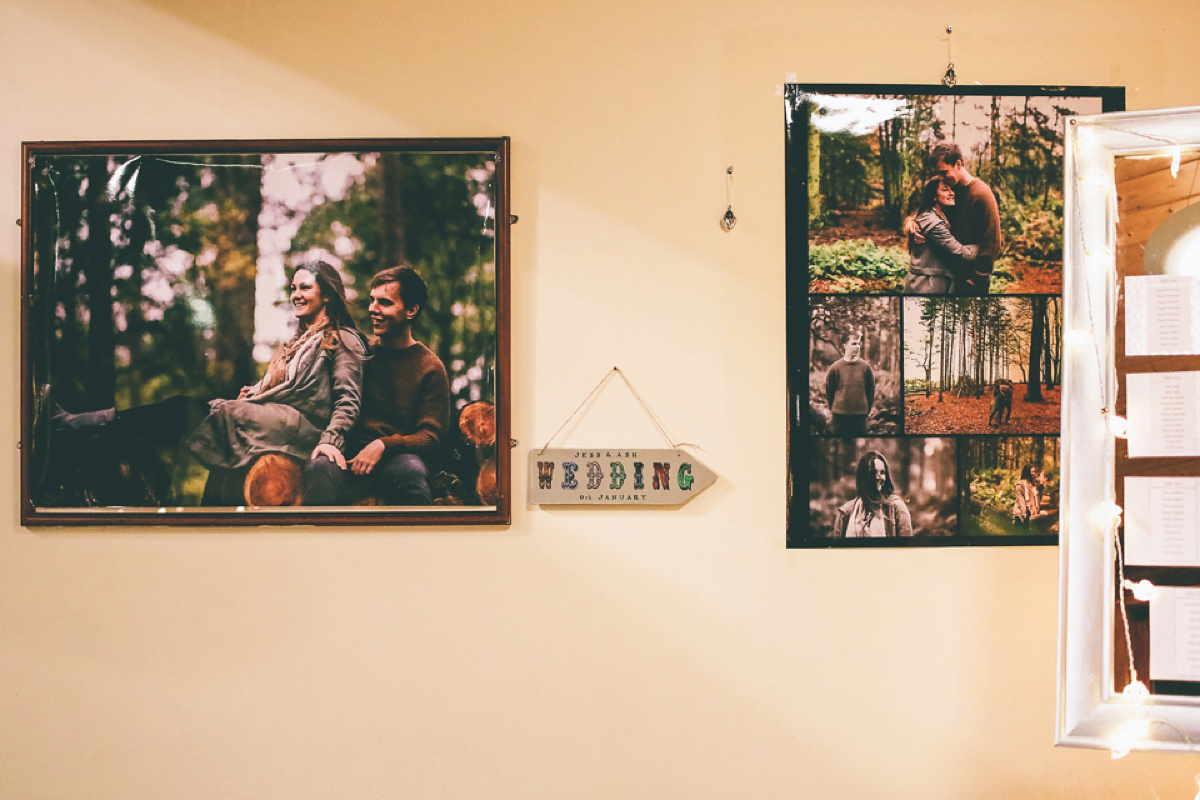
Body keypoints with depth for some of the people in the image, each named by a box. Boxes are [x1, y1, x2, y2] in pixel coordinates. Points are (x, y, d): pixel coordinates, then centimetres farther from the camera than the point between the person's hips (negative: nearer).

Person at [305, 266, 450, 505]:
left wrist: (383, 445, -15)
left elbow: (430, 437, 2)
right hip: (351, 457, 2)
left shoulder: (430, 367, 8)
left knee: (411, 471, -38)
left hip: (397, 458, -2)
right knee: (320, 467, -33)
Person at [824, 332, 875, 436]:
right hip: (839, 416, -1)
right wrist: (833, 409, 9)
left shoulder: (866, 367, 2)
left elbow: (870, 391, 8)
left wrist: (867, 410, 8)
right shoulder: (835, 367, -1)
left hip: (860, 416, 1)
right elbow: (829, 391, 7)